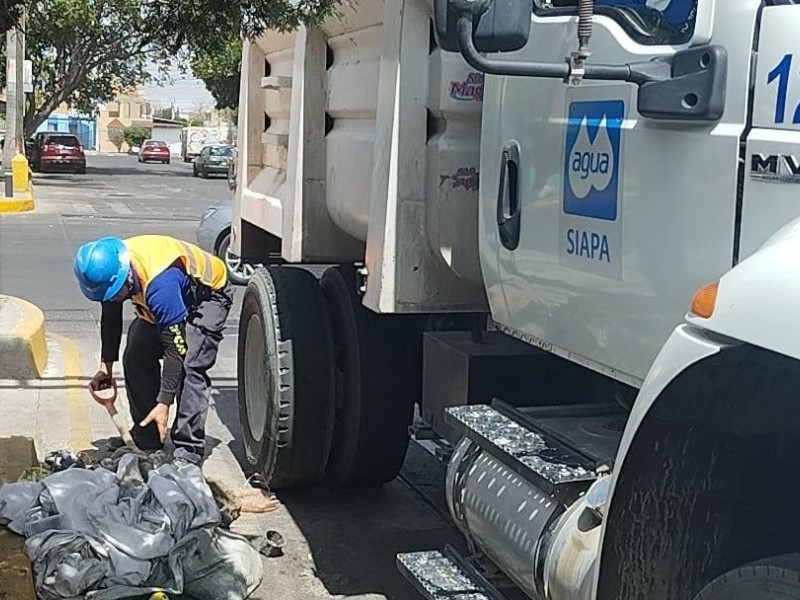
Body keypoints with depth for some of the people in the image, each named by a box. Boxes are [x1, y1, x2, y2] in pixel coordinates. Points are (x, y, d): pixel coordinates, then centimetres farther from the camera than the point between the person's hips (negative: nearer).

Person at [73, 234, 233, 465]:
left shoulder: (159, 283, -44)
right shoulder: (109, 269, -20)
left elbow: (176, 347, -40)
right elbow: (110, 318, 1)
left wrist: (164, 403, -38)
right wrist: (106, 367, 0)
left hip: (209, 293, -8)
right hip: (173, 298, 8)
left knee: (189, 366, -24)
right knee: (136, 357, 0)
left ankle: (188, 450, -20)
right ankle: (146, 437, 13)